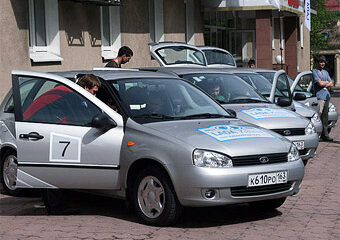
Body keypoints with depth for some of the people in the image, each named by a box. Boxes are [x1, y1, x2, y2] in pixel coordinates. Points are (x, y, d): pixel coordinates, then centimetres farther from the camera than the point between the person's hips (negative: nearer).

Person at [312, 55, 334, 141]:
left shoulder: (325, 72, 21)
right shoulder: (314, 71, -4)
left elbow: (331, 84, 16)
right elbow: (320, 83, -14)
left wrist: (324, 84, -3)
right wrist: (327, 82, 4)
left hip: (327, 96, 8)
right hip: (319, 96, -8)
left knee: (325, 116, 8)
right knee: (318, 115, -13)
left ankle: (325, 135, 11)